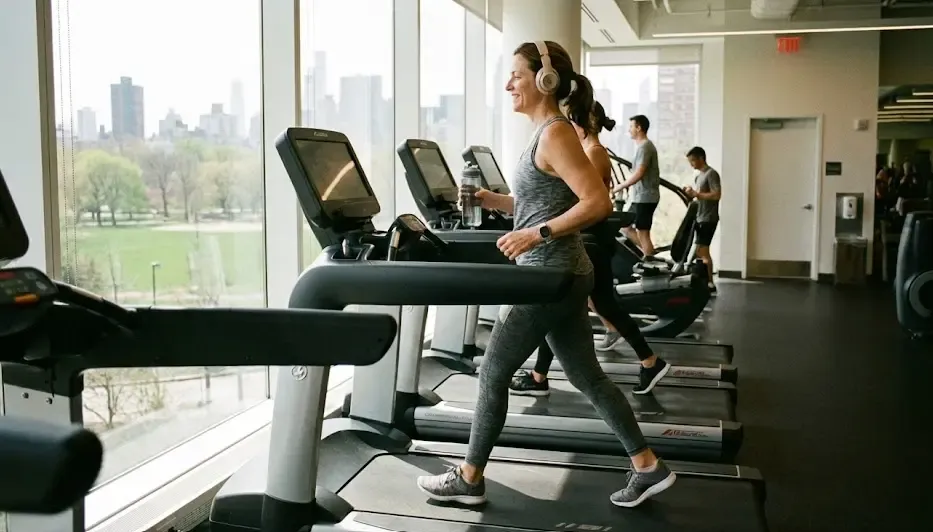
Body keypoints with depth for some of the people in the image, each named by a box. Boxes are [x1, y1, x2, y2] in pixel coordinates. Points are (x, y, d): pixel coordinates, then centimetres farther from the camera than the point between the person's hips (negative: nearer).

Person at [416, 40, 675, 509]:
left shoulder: (555, 133, -16)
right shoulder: (546, 133, 14)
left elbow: (597, 203, -23)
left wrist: (536, 235, -25)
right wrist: (486, 198, 11)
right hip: (561, 275, 10)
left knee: (493, 374, 2)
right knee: (587, 378, 14)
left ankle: (468, 479, 17)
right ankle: (648, 467, 20)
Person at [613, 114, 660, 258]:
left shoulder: (644, 147, -14)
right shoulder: (645, 145, 16)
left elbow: (639, 174, -21)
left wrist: (620, 186, -13)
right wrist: (625, 185, 17)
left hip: (645, 197, -10)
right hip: (641, 197, 10)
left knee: (643, 233, -6)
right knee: (627, 227, 14)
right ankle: (650, 255, 16)